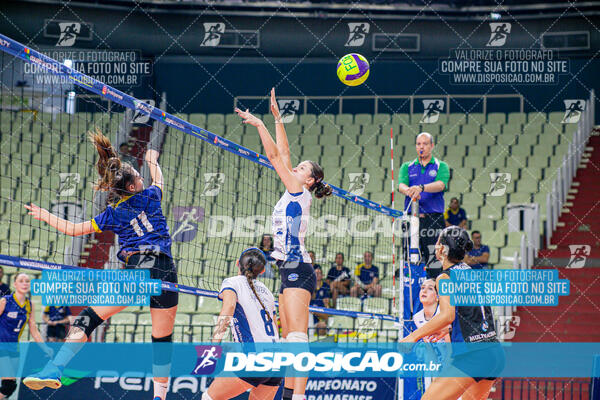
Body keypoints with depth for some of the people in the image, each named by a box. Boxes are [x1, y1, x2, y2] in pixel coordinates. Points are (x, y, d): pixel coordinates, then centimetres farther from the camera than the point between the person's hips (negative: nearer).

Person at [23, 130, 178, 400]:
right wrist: (152, 161, 56)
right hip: (165, 271, 1)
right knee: (162, 339, 11)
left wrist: (45, 216, 31)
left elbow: (74, 229, 16)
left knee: (88, 318, -1)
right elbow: (158, 180, 35)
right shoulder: (150, 196, 10)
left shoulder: (113, 214, 9)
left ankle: (55, 369, -16)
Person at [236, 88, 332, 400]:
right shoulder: (293, 194, 16)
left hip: (297, 270, -10)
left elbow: (275, 156, -10)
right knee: (288, 339, 12)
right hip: (291, 271, 10)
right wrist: (277, 118, 20)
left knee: (297, 338, -17)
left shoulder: (300, 193, -6)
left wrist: (259, 124, -6)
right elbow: (282, 154, 19)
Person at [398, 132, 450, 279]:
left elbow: (441, 184, -12)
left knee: (434, 264, -9)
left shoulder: (441, 166, 8)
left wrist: (421, 187, -32)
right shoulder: (407, 167, 16)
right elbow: (401, 185, -3)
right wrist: (408, 190, -28)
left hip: (433, 219, -2)